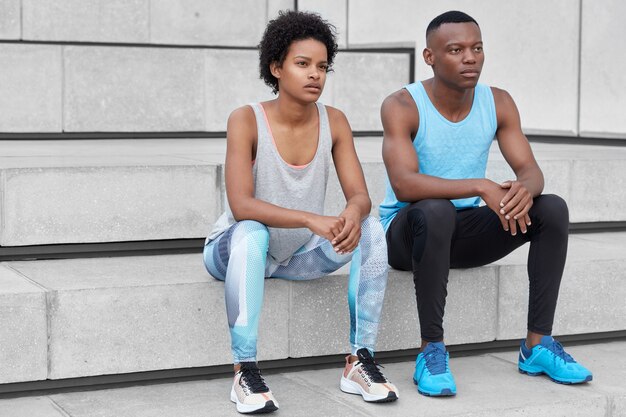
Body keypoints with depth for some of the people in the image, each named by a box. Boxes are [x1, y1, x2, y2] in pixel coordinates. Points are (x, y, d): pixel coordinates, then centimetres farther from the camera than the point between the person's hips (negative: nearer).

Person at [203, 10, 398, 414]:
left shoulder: (334, 122, -7)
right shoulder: (247, 120, -20)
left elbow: (360, 195, -12)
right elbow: (241, 205, -30)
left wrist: (353, 215, -37)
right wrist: (312, 220, -43)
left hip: (301, 254, 4)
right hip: (240, 248, -4)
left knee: (371, 229, -19)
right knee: (251, 233, -38)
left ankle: (360, 361, -13)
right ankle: (245, 371, -29)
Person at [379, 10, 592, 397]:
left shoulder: (498, 103, -1)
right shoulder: (402, 106, -16)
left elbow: (531, 170, -6)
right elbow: (404, 184, -29)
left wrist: (524, 188, -32)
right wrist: (481, 187, -39)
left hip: (466, 232, 5)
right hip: (407, 231, -5)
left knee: (553, 208, -15)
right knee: (437, 211, -39)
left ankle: (538, 344, -11)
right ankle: (432, 350, -28)